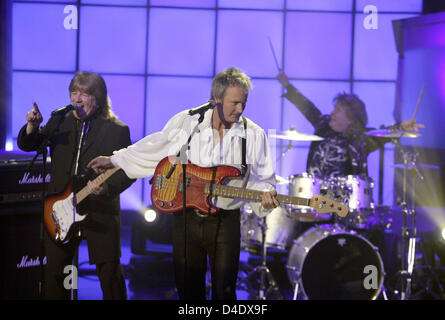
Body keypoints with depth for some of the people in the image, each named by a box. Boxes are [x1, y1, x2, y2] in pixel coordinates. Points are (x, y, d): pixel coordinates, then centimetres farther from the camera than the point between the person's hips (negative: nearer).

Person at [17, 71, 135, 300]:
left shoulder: (117, 129, -3)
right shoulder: (59, 121, 9)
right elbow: (26, 145, 10)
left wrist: (107, 187, -22)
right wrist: (33, 126, -11)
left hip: (100, 211, -3)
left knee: (109, 271, 0)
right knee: (54, 270, 7)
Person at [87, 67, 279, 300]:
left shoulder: (254, 135, -3)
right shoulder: (186, 122, -1)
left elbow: (261, 178, -1)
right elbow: (153, 148, 12)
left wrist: (266, 194, -23)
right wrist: (114, 160, 16)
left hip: (225, 222, -2)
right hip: (186, 218, 2)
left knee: (224, 291, 0)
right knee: (188, 289, 10)